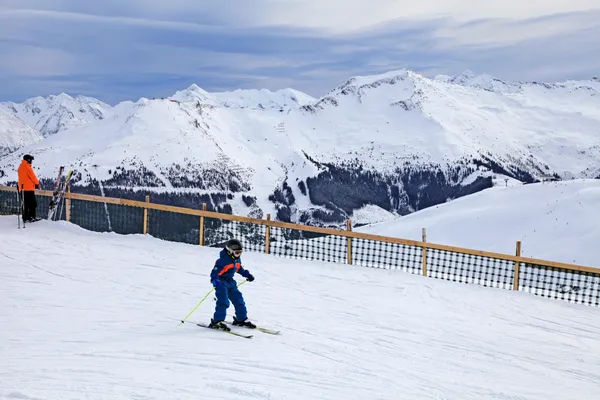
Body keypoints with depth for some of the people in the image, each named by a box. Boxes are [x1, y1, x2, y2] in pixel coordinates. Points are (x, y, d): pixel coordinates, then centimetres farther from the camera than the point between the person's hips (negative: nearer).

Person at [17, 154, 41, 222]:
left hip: (22, 188, 8)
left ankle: (25, 218, 9)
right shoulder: (27, 167, -13)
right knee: (33, 204, -2)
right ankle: (32, 217, -4)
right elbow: (32, 176, -9)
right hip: (29, 188, -8)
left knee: (25, 204, 9)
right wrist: (37, 183, 7)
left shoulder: (20, 166, 14)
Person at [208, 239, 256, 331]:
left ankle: (241, 319, 25)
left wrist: (247, 274, 22)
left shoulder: (237, 259, 3)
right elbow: (215, 271, -28)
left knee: (238, 299, 10)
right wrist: (215, 281, -44)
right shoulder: (223, 260, -23)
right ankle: (217, 322, -13)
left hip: (230, 282, 8)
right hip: (221, 282, -8)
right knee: (223, 302, -18)